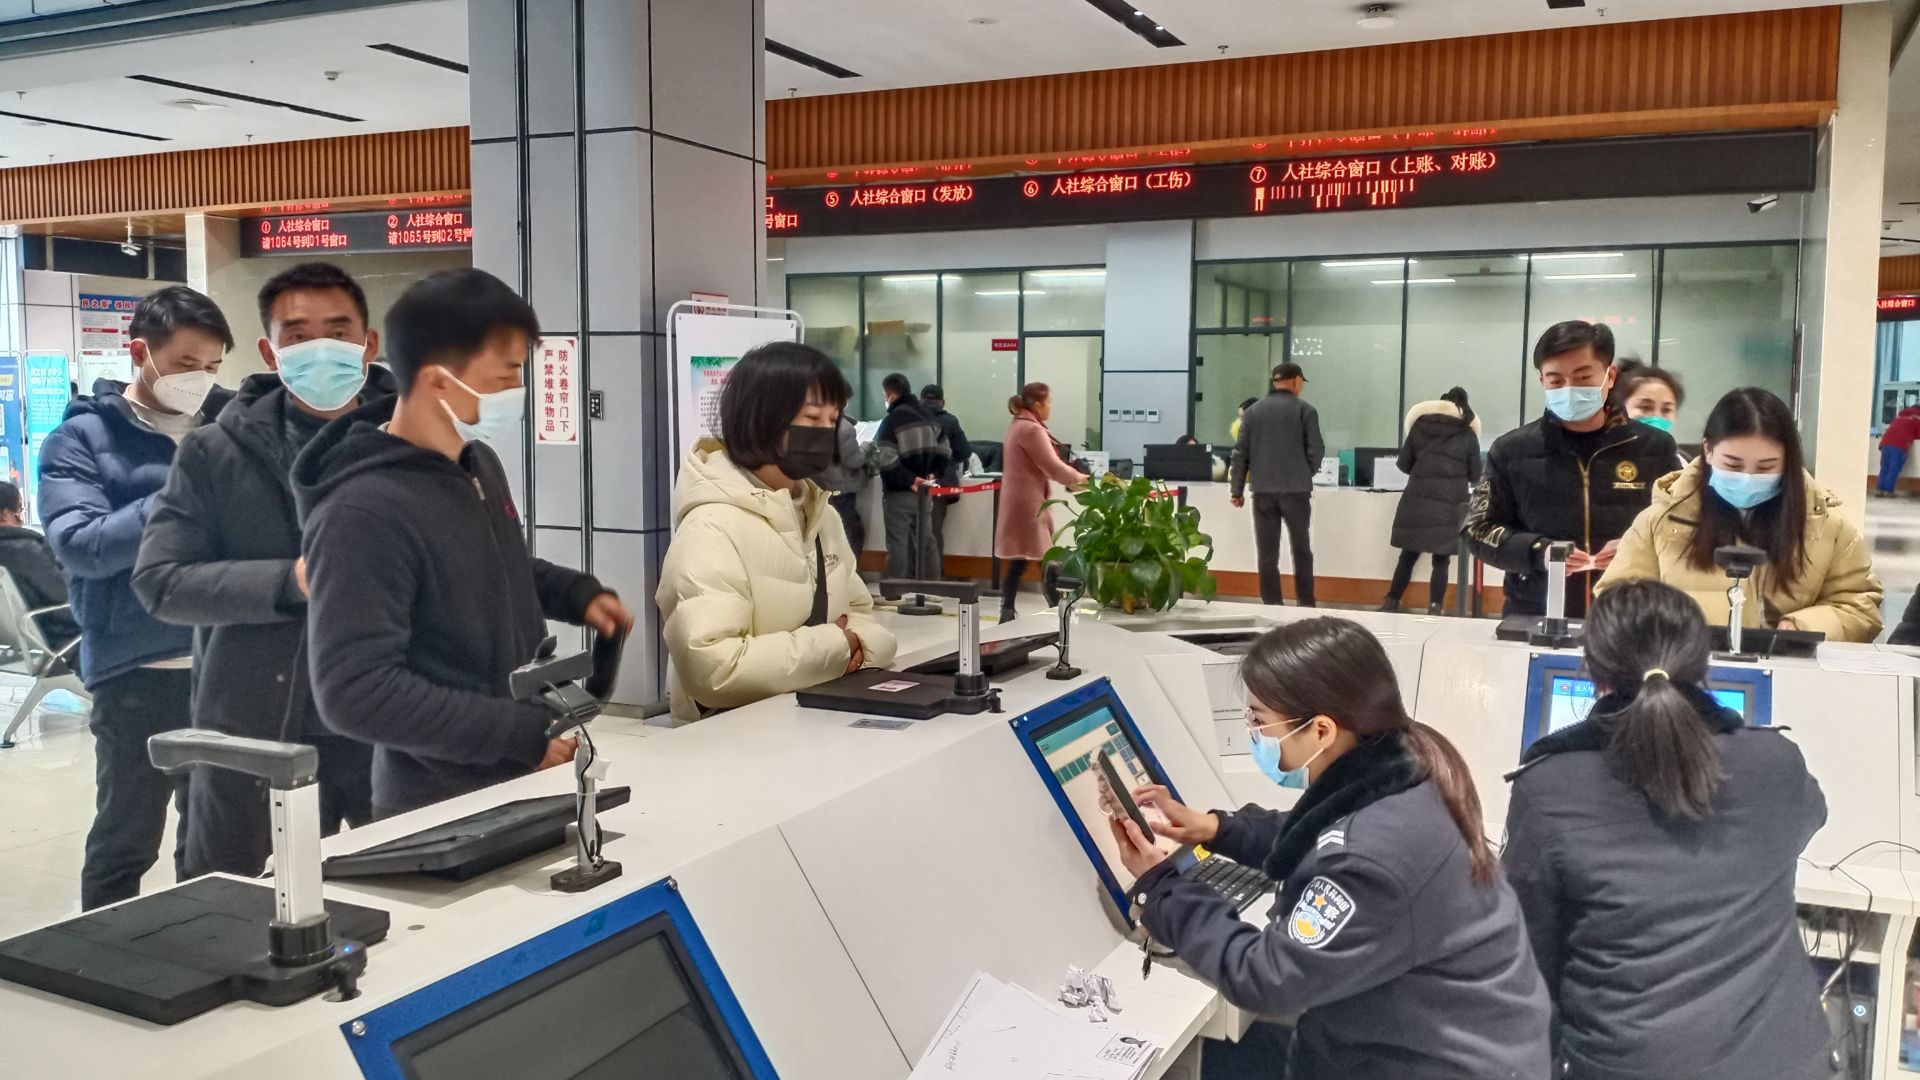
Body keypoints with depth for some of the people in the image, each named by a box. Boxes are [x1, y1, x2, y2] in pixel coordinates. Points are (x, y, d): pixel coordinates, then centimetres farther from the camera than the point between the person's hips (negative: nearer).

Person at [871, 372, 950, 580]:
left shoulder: (891, 420, -12)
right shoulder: (928, 417, 12)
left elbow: (886, 460, -22)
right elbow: (945, 452, 13)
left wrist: (909, 480, -17)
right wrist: (934, 474, 2)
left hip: (898, 492, -7)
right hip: (924, 491, 7)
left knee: (898, 543, -2)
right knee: (925, 541, 13)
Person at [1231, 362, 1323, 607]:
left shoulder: (1253, 410, 6)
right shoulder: (1305, 410, -1)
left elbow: (1240, 453, 5)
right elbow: (1316, 450, -2)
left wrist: (1237, 489, 10)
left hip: (1263, 491, 2)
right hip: (1296, 491, -2)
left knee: (1267, 553, 4)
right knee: (1301, 550, 9)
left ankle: (1271, 606, 5)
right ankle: (1306, 605, 11)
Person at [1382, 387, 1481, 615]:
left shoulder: (1419, 426, 8)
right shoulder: (1467, 434, 3)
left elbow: (1404, 464, 10)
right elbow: (1475, 476, 7)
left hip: (1417, 500, 2)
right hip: (1449, 504, -2)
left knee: (1408, 555, 10)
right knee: (1441, 559, 4)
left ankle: (1391, 603, 11)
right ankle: (1435, 609, 1)